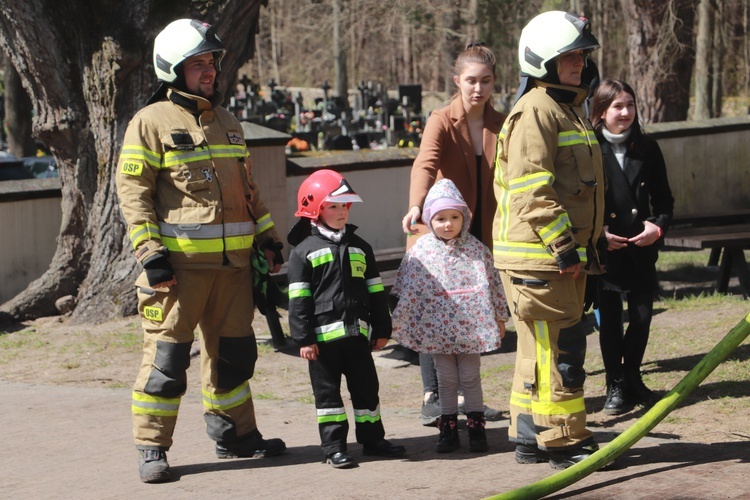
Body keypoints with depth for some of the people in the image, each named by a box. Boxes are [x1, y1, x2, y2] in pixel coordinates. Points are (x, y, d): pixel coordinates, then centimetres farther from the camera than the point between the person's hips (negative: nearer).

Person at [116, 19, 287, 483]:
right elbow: (133, 191, -8)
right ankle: (152, 448, 2)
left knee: (234, 351, 13)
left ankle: (235, 433, 26)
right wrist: (151, 253, -15)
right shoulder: (151, 123, -4)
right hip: (180, 263, -6)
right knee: (167, 354, -4)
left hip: (233, 262, 6)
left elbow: (247, 187, 25)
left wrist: (268, 236, 20)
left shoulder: (226, 121, 17)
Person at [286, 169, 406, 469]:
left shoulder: (359, 247, 12)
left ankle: (372, 440, 22)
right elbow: (298, 298, -5)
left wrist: (382, 329, 13)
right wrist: (303, 338, -10)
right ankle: (334, 447, 8)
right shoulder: (305, 251, -3)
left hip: (357, 332, 4)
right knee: (327, 391, 3)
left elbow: (375, 291, 16)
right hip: (324, 334, -4)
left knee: (366, 387, 11)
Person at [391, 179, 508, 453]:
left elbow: (492, 283, 5)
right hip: (437, 328, 1)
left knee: (471, 377, 5)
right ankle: (448, 429, 16)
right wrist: (395, 321, 3)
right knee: (446, 380, 8)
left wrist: (499, 318, 7)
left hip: (470, 326, -1)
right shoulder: (421, 250, -1)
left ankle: (476, 427, 14)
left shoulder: (475, 248, -1)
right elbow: (406, 288, 3)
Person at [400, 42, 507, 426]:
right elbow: (425, 164, -28)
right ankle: (431, 397, 1)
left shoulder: (501, 125, 3)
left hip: (480, 235, 4)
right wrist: (416, 207, -46)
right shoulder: (442, 122, -11)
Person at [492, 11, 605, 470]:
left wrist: (582, 248, 24)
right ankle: (563, 441, -2)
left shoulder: (569, 108, 20)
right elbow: (532, 191, -21)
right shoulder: (535, 112, -14)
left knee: (543, 348, 15)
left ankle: (530, 438, 22)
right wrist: (564, 246, -22)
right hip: (538, 255, -10)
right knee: (557, 348, -7)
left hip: (565, 254, 10)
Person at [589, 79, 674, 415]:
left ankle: (632, 377, 25)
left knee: (642, 316, 5)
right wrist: (596, 234, -15)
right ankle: (616, 386, 13)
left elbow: (663, 199, 12)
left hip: (641, 249, 3)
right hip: (603, 249, -3)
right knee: (609, 319, 0)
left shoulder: (646, 149, 8)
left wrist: (658, 225, -6)